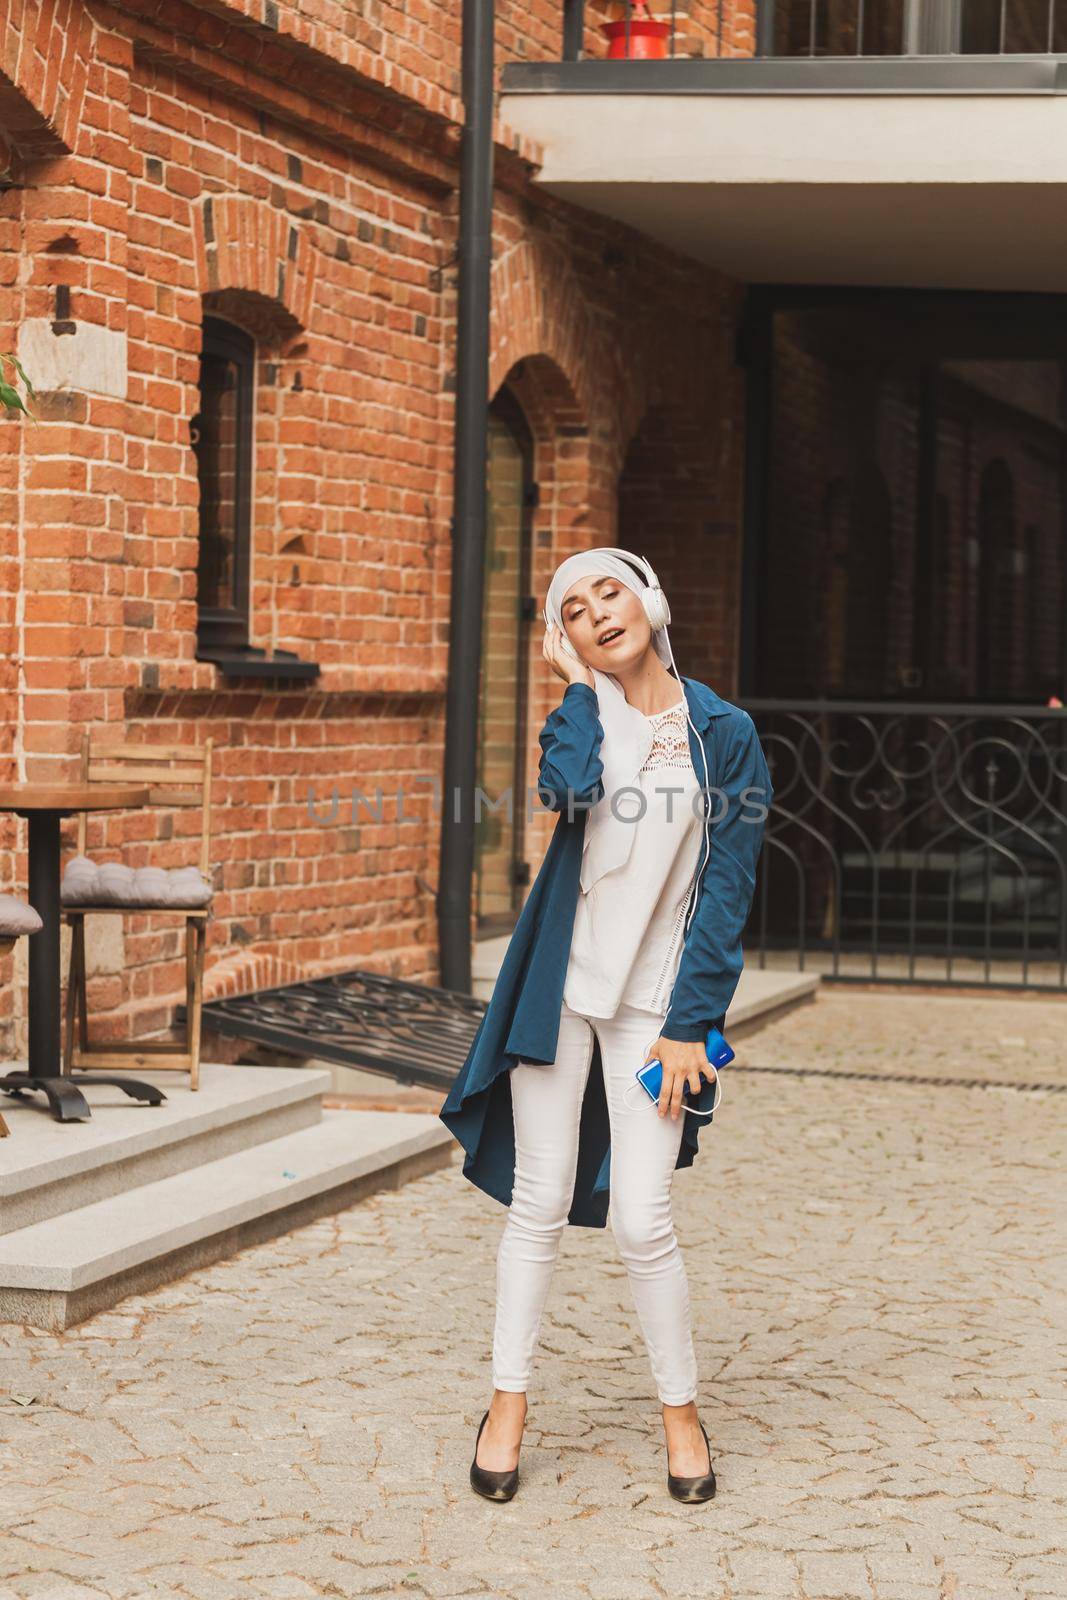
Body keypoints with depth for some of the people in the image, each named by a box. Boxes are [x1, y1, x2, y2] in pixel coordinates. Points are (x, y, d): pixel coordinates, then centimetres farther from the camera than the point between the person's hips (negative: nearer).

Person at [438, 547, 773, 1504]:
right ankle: (510, 1403, 17)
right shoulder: (584, 710, 5)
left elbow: (728, 889, -2)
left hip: (654, 1002, -2)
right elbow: (567, 786, -20)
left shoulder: (724, 734, 0)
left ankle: (681, 1408, 13)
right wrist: (578, 683, -7)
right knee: (539, 1202, 4)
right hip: (559, 987, 2)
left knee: (641, 1219, -6)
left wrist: (691, 1024, -7)